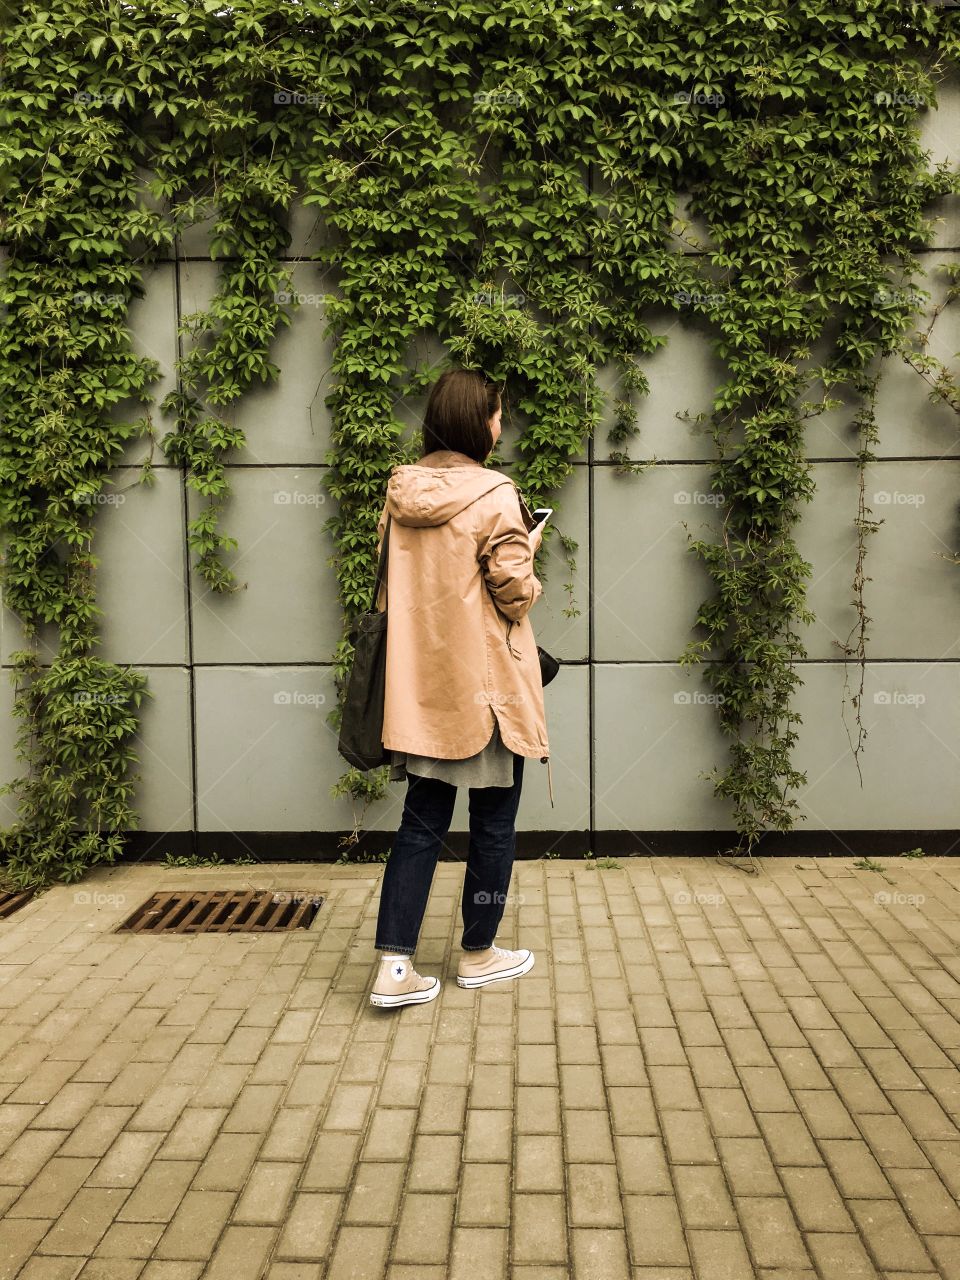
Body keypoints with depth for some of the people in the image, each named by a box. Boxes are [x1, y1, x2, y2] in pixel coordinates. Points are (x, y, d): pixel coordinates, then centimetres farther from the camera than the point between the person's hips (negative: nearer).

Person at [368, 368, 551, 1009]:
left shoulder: (401, 492, 4)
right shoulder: (494, 496, -15)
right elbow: (514, 594, -11)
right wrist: (529, 548, 6)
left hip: (421, 684, 6)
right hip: (486, 684, -5)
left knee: (422, 821, 12)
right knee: (494, 823, 12)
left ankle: (395, 966, 9)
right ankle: (479, 954, 25)